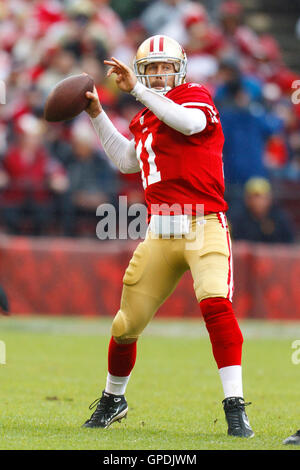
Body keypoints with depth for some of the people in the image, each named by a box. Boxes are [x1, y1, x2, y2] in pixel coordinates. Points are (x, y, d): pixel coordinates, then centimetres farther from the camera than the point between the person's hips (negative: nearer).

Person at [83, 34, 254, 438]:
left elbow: (190, 121, -24)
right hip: (161, 233, 6)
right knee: (126, 324, 8)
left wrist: (137, 88, -21)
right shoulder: (144, 117, 19)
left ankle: (235, 408, -26)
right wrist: (97, 115, 28)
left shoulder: (196, 96, -1)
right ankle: (113, 399, 32)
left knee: (215, 303, -27)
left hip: (204, 226, -6)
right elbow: (128, 161, 32)